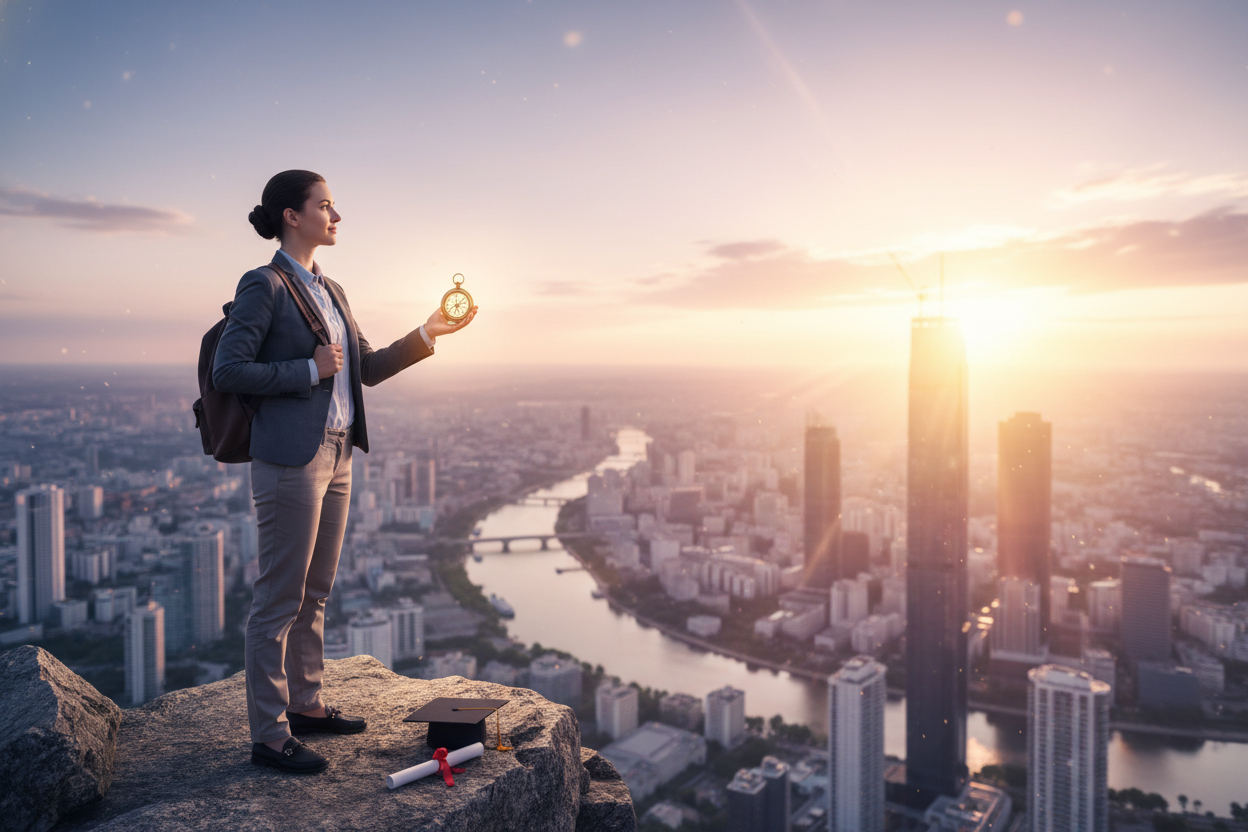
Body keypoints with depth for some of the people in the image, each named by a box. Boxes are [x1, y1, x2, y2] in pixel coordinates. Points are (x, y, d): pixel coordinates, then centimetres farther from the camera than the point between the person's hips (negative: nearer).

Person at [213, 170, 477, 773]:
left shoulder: (330, 291, 16)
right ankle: (269, 735, 10)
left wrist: (428, 334, 10)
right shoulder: (264, 286, -8)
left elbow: (368, 369, 18)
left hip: (335, 456, 9)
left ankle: (305, 704, 30)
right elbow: (227, 372, -13)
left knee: (315, 592, 16)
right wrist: (310, 371, -15)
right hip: (290, 458, -8)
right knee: (280, 598, -1)